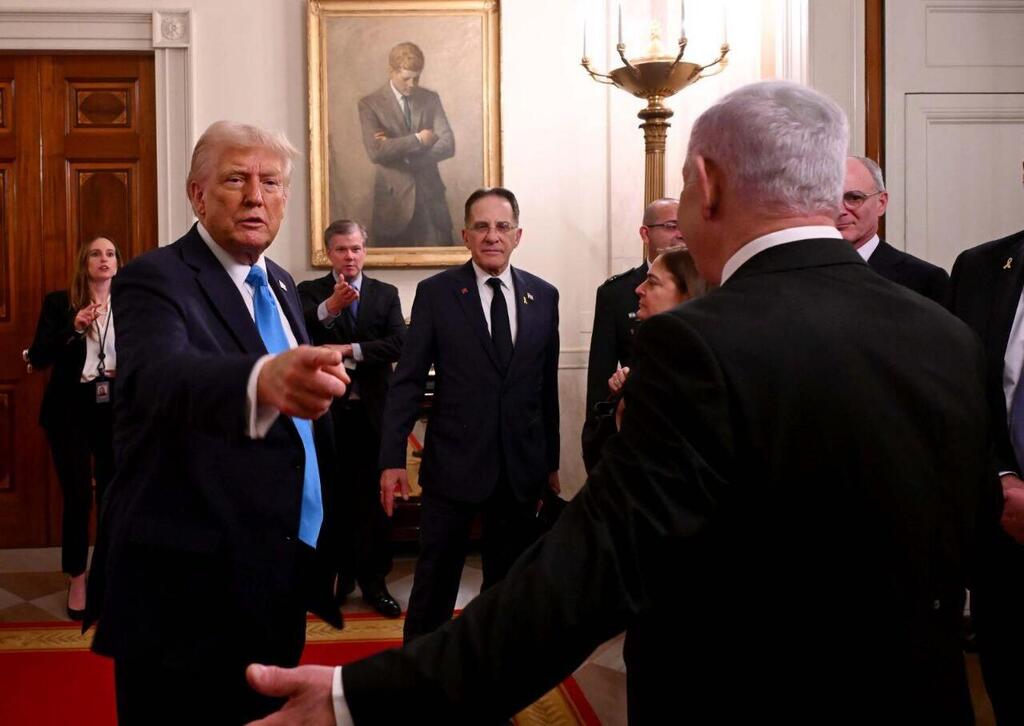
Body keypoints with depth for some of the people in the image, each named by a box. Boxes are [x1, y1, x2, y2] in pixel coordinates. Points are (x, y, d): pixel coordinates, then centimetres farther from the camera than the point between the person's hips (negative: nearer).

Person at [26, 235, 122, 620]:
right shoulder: (59, 302, -1)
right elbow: (38, 358, -9)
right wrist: (74, 327, -21)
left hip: (114, 411, 3)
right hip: (71, 411, -2)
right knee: (77, 496, -2)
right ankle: (76, 581, 11)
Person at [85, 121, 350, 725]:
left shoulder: (282, 286, 11)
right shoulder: (155, 281, -14)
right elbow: (159, 376, -37)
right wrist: (263, 379, -56)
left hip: (277, 580, 7)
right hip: (190, 590, -7)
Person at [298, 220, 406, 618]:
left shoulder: (386, 294, 7)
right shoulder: (309, 292, 3)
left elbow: (398, 343, -7)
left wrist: (348, 350, -13)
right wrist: (330, 307, -35)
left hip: (370, 411, 1)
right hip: (326, 410, -1)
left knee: (373, 498, 5)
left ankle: (373, 579, 14)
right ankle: (337, 574, 20)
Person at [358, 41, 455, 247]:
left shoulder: (431, 99, 9)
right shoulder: (370, 104, -1)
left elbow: (447, 145, -3)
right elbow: (375, 152, -15)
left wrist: (399, 151, -11)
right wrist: (418, 140, -12)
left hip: (430, 195, 2)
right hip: (394, 199, -2)